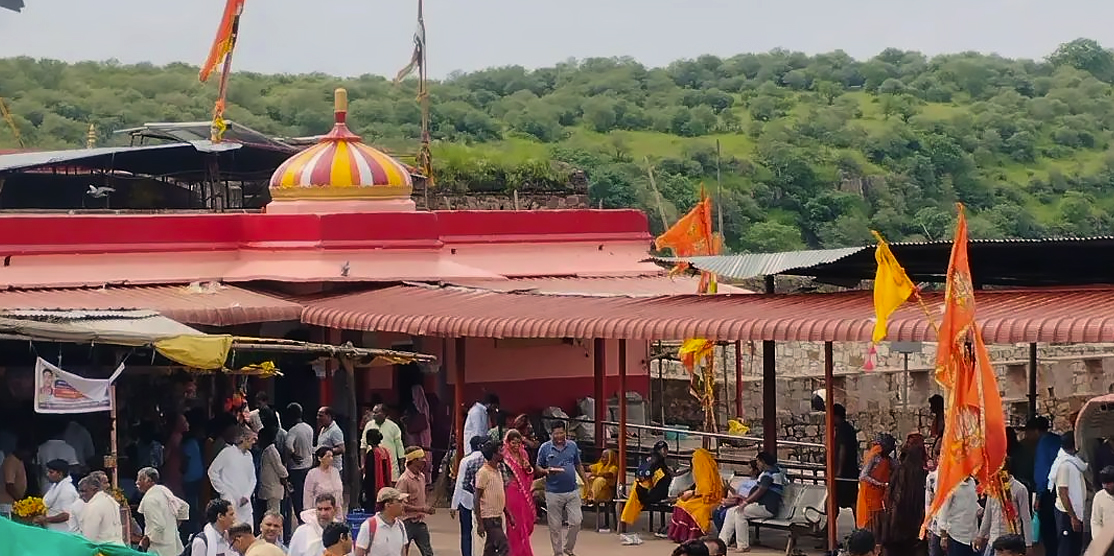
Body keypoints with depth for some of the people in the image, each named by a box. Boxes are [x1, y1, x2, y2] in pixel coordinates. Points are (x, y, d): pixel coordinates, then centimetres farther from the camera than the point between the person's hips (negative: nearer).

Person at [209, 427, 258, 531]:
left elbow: (252, 478, 14)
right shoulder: (228, 452, -5)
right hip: (230, 501, -6)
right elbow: (212, 471, -2)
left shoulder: (249, 455, 12)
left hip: (245, 502, 6)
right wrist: (224, 491, -6)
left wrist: (247, 495, -2)